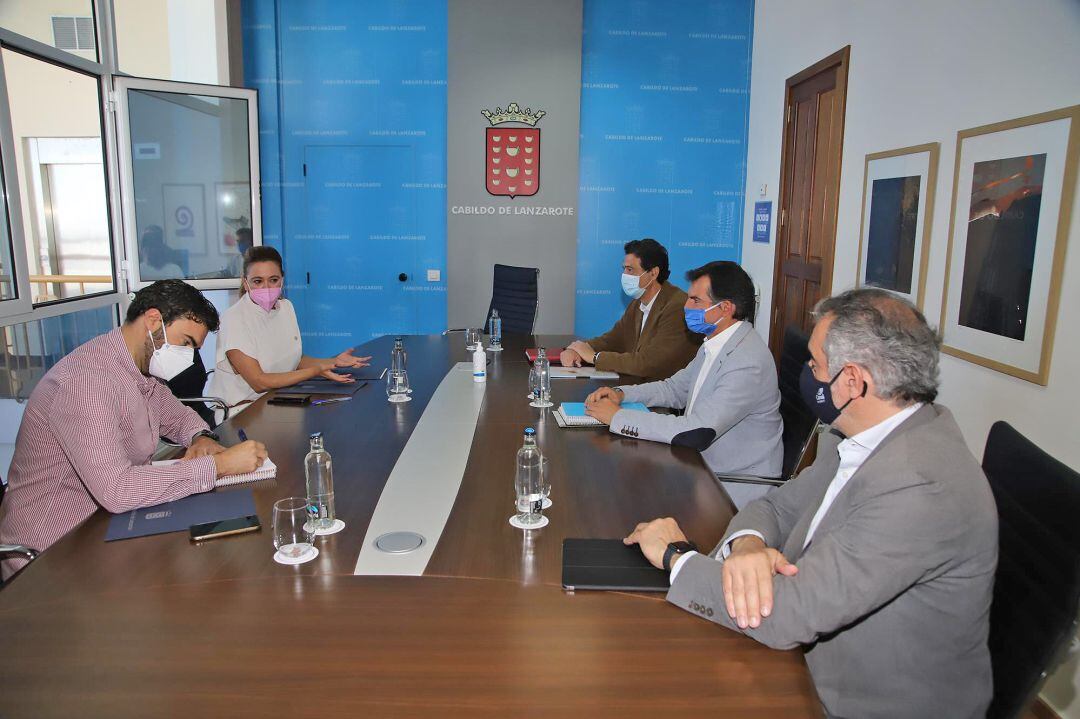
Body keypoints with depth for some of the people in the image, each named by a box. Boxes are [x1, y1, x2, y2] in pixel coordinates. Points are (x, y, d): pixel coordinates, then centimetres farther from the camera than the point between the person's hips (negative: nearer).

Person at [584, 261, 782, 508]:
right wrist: (620, 393, -1)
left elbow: (696, 433, -30)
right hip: (703, 466, 8)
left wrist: (618, 417, -24)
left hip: (734, 487, -8)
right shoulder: (715, 344, 6)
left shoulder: (748, 363, -25)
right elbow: (676, 388, 16)